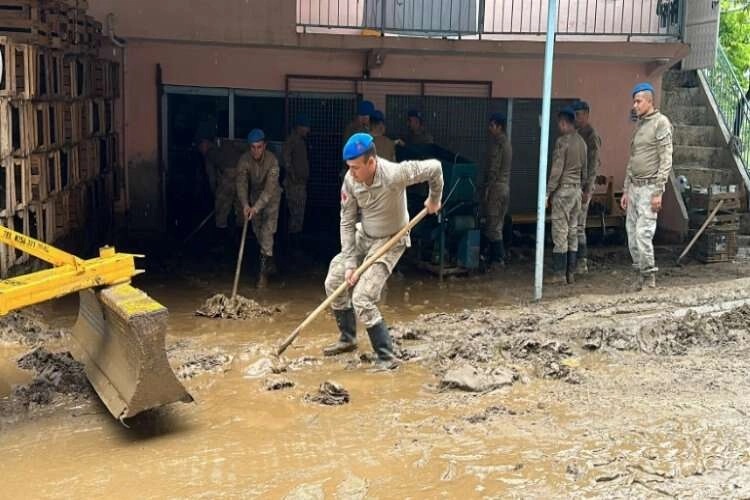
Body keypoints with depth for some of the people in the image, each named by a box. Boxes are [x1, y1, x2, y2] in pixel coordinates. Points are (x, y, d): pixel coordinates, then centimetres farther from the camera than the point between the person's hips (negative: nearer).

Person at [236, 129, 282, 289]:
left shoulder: (272, 160, -29)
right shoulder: (244, 160, -19)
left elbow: (270, 188, -34)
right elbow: (241, 183, -25)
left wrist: (256, 207, -42)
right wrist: (245, 204, -40)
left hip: (271, 197, -4)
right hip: (255, 195, 4)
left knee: (267, 231, -15)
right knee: (258, 231, 12)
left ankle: (264, 273, -14)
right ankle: (269, 262, 34)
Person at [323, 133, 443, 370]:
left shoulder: (394, 174, -33)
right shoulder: (350, 180, -17)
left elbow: (434, 167, -20)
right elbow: (347, 223, -9)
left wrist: (434, 199, -4)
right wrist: (349, 263, -13)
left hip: (390, 241, -6)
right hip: (363, 236, 6)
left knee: (362, 299, -16)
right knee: (333, 283, 9)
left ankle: (386, 357, -4)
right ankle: (348, 338, 30)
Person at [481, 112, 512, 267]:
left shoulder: (496, 143, -15)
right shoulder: (506, 142, 14)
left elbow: (493, 169, -18)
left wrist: (486, 189, -15)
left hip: (496, 186, -9)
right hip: (505, 186, 9)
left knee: (492, 225, -5)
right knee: (498, 224, 13)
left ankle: (498, 258, -3)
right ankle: (495, 255, 17)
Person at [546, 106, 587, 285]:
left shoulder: (562, 141, -13)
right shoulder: (581, 141, 11)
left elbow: (557, 170, -16)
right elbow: (584, 168, 15)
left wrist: (548, 193, -11)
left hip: (563, 190, -8)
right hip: (577, 189, 8)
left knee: (560, 232, -5)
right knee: (573, 232, 9)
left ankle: (559, 274, -4)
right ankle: (571, 273, 12)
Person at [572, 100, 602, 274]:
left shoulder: (592, 136, -9)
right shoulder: (578, 135, 16)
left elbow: (593, 166, -14)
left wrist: (587, 190, -19)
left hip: (583, 187, -8)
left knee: (578, 226, -7)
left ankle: (582, 263, -1)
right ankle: (578, 261, 14)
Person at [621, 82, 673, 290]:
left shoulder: (661, 122, -7)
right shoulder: (638, 125, 18)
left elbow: (666, 159, -12)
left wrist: (658, 192, -17)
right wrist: (626, 190, 18)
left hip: (649, 187, -8)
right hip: (634, 187, 8)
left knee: (643, 234, -12)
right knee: (632, 235, 7)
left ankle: (649, 277, 0)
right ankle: (641, 274, 16)